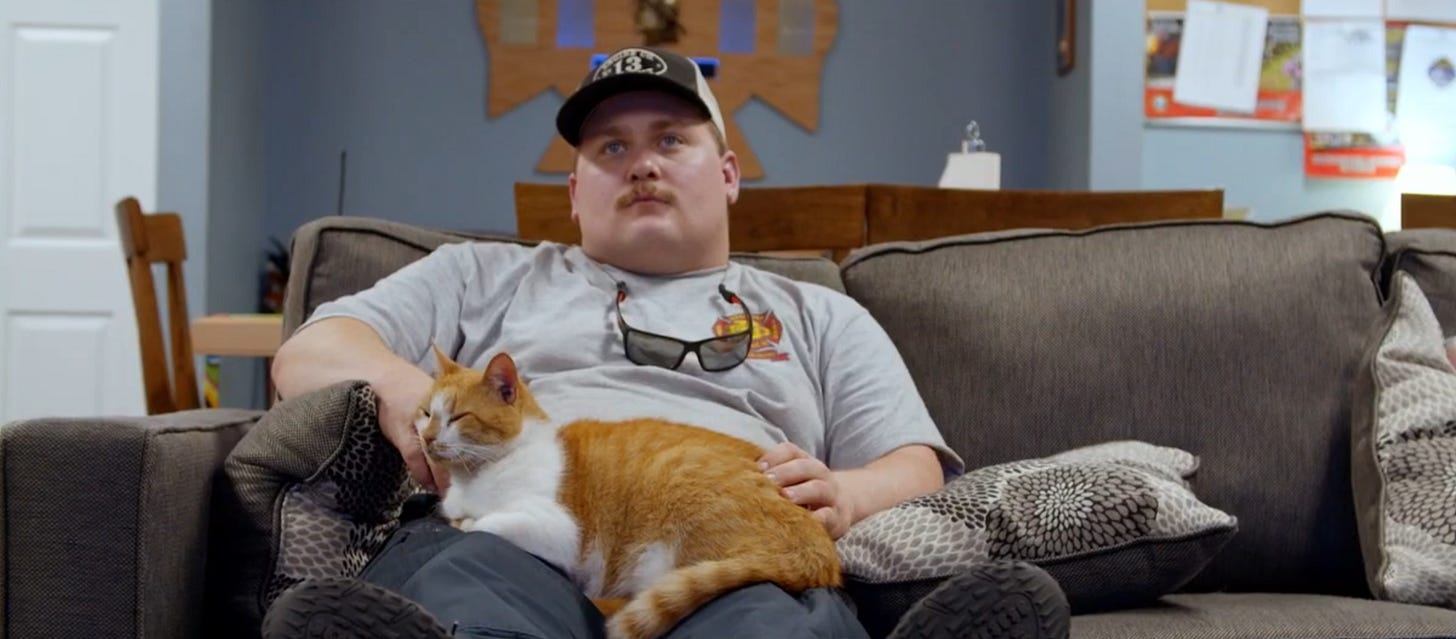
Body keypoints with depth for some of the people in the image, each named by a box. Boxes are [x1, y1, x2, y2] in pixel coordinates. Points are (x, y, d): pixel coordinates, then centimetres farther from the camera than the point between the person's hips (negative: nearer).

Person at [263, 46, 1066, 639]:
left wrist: (844, 495, -7)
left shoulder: (819, 316, 34)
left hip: (738, 560, 1)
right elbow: (309, 353, 24)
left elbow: (917, 468, 20)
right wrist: (402, 392, -2)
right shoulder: (488, 276, 35)